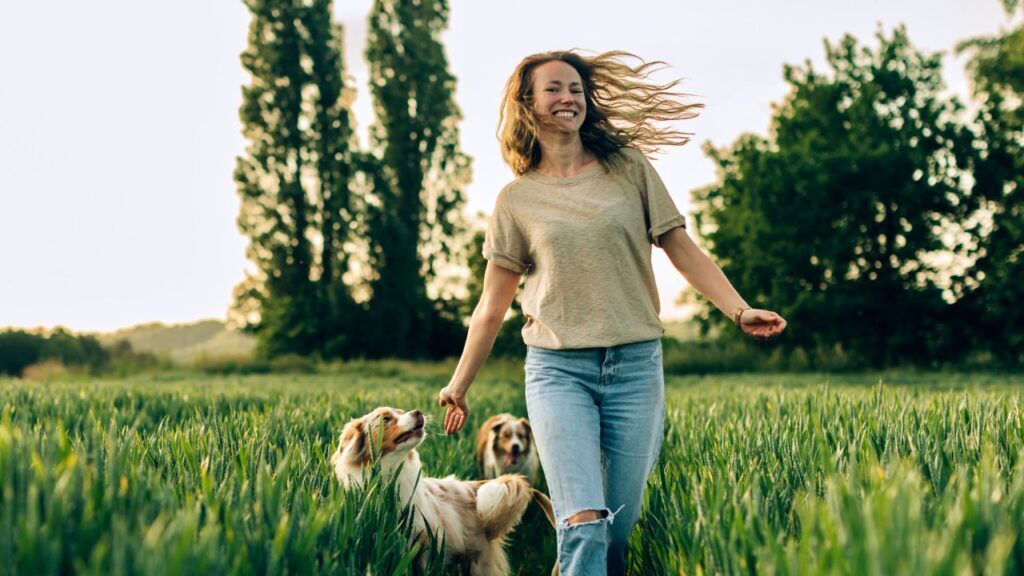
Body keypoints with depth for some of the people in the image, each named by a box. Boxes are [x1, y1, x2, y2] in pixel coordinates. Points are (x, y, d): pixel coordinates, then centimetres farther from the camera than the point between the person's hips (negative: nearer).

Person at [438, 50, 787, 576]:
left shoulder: (629, 169, 8)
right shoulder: (516, 199, 8)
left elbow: (683, 250, 7)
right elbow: (492, 305, 13)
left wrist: (739, 310, -7)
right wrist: (458, 386, 14)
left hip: (635, 365, 1)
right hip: (557, 369, -1)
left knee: (621, 527, 6)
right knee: (583, 526, -15)